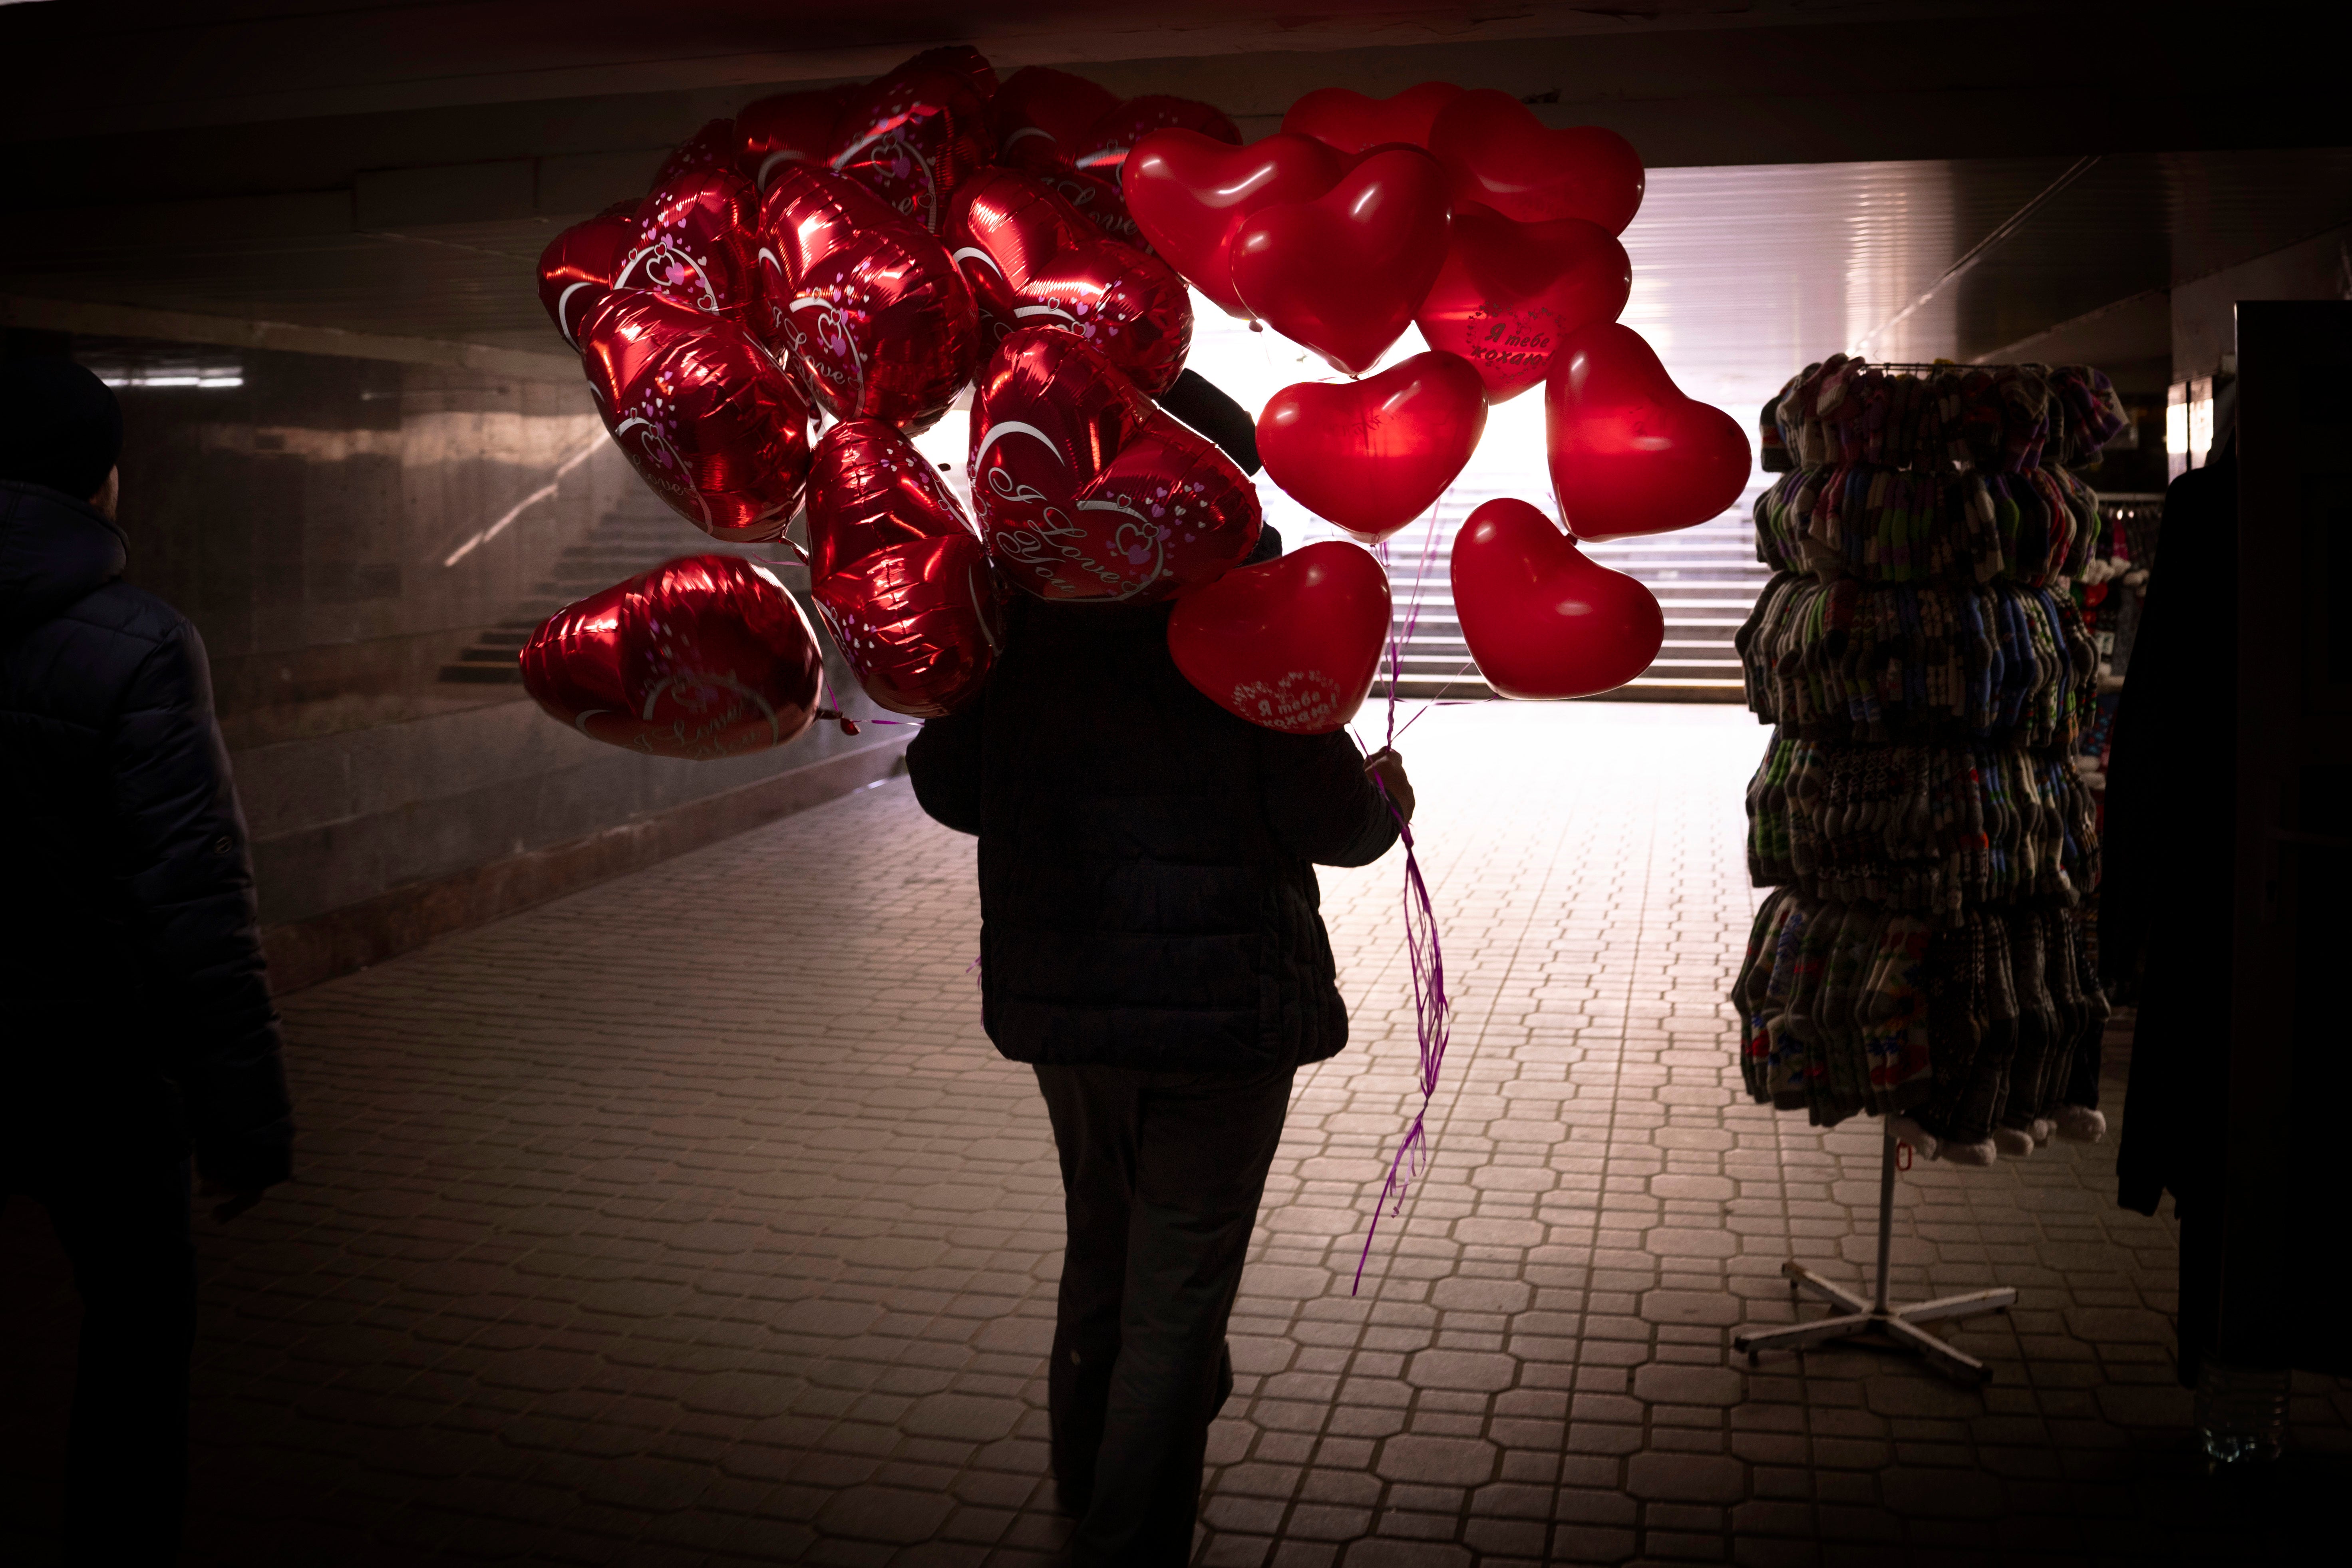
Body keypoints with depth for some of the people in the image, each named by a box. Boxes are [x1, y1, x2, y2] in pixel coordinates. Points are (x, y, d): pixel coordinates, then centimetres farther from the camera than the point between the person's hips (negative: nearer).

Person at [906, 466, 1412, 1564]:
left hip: (1059, 990, 5)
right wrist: (1386, 802, 5)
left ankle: (1089, 1470, 48)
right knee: (1178, 1289, 8)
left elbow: (944, 783, 4)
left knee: (1102, 1244, 27)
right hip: (1224, 997, -5)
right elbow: (1327, 819, -17)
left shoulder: (1021, 598, -2)